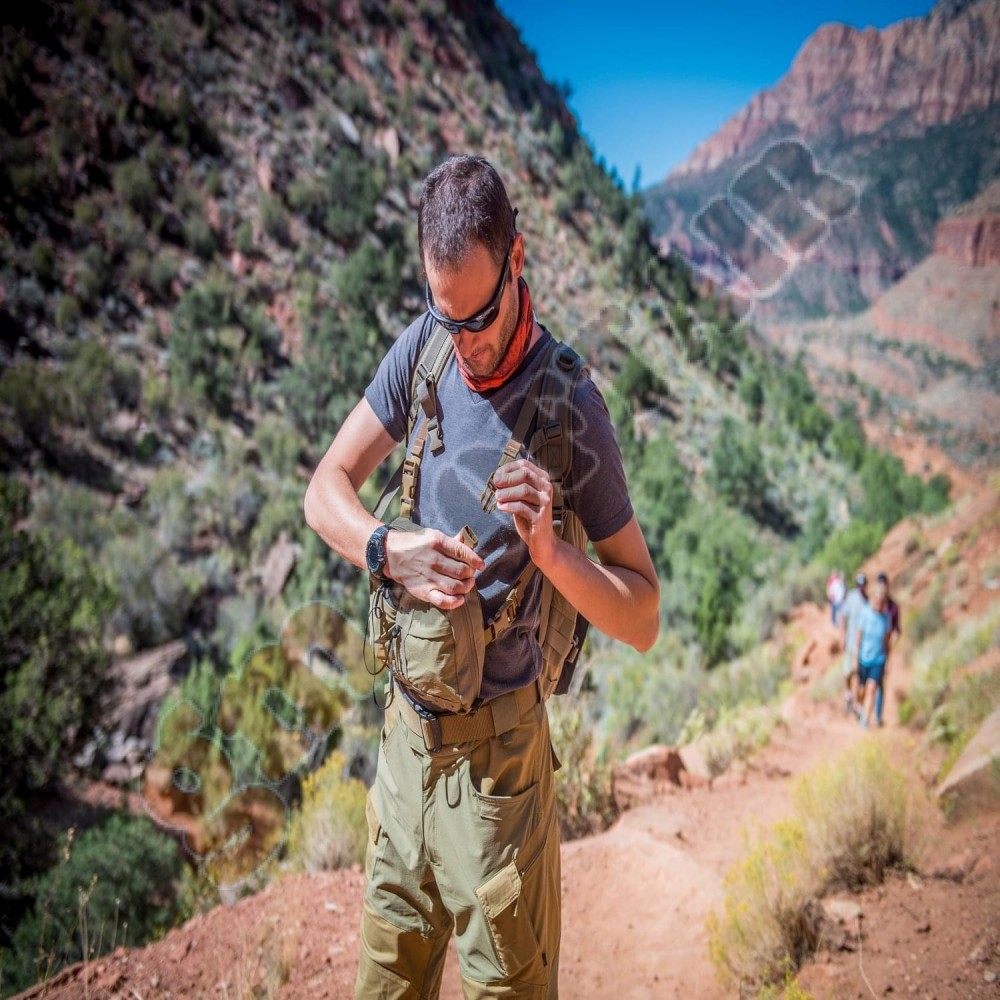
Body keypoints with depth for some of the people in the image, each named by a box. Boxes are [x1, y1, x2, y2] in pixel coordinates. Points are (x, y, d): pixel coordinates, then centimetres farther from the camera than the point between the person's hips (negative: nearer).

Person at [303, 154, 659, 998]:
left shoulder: (573, 409, -14)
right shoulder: (424, 347, -1)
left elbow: (644, 619, -10)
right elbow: (326, 489, 4)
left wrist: (549, 550, -28)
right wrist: (390, 549, -16)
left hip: (495, 755, -4)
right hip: (405, 731, 5)